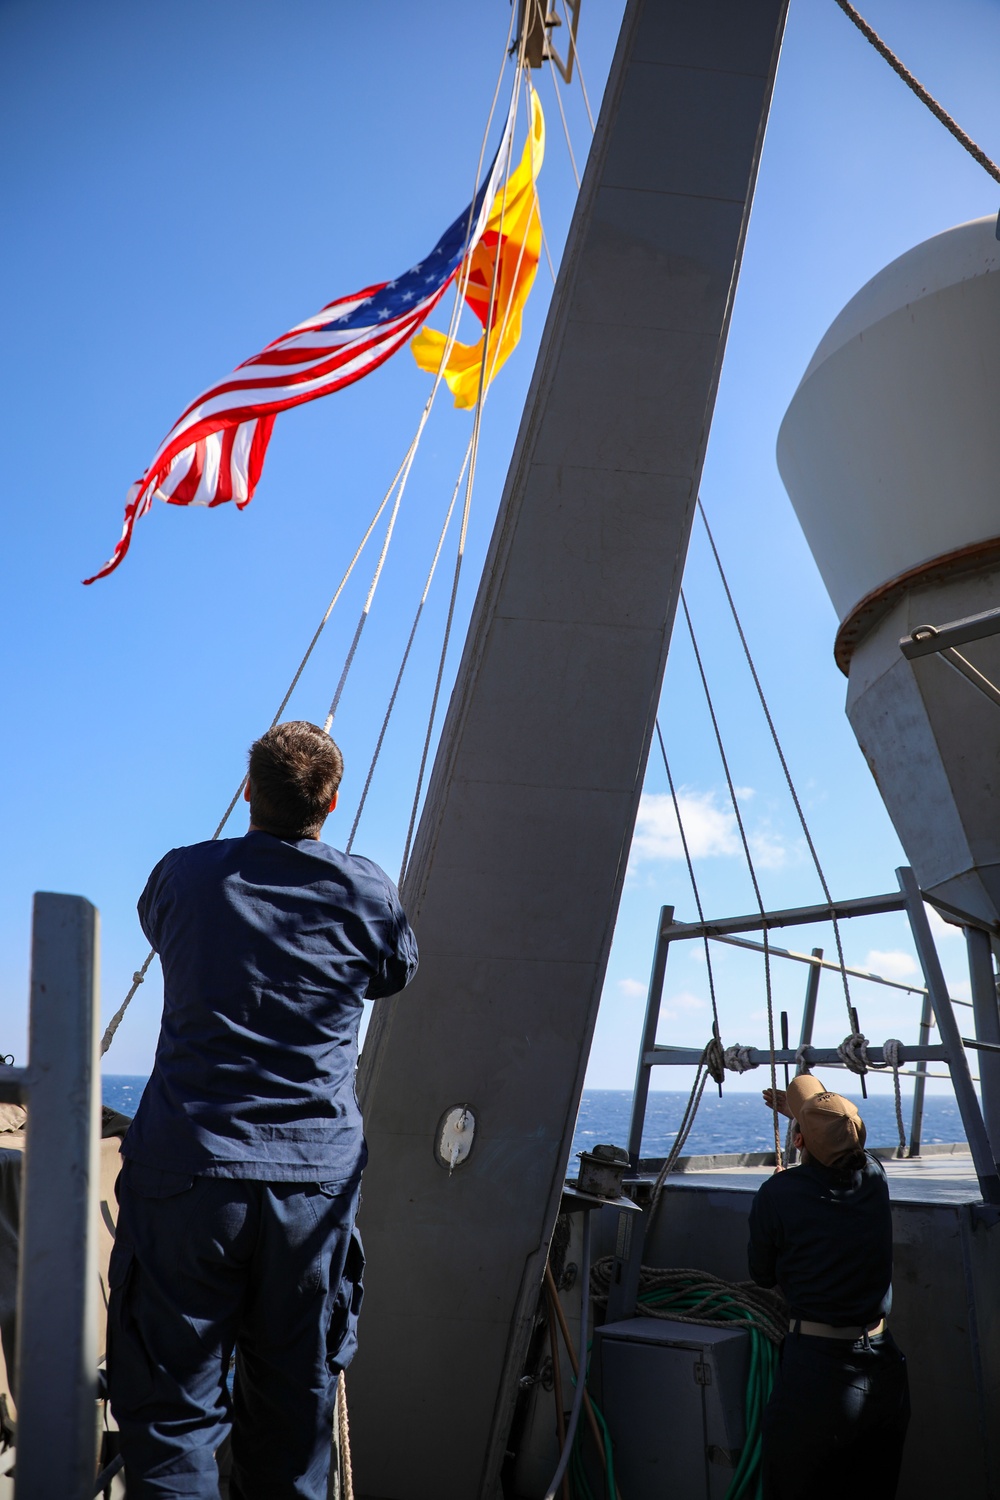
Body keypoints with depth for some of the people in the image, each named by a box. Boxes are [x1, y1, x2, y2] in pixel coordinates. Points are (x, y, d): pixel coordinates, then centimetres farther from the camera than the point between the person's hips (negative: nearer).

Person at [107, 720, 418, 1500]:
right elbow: (396, 973, 18)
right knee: (294, 1400, 15)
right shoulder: (367, 891, -1)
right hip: (317, 1177, 1)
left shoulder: (182, 876, 0)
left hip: (189, 1166, -1)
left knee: (172, 1403, 6)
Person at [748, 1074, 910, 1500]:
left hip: (815, 1374, -5)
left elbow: (763, 1275, 2)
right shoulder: (874, 1177, -4)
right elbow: (844, 1134, 21)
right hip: (883, 1371, 5)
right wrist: (795, 1108, 39)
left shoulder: (779, 1193, -15)